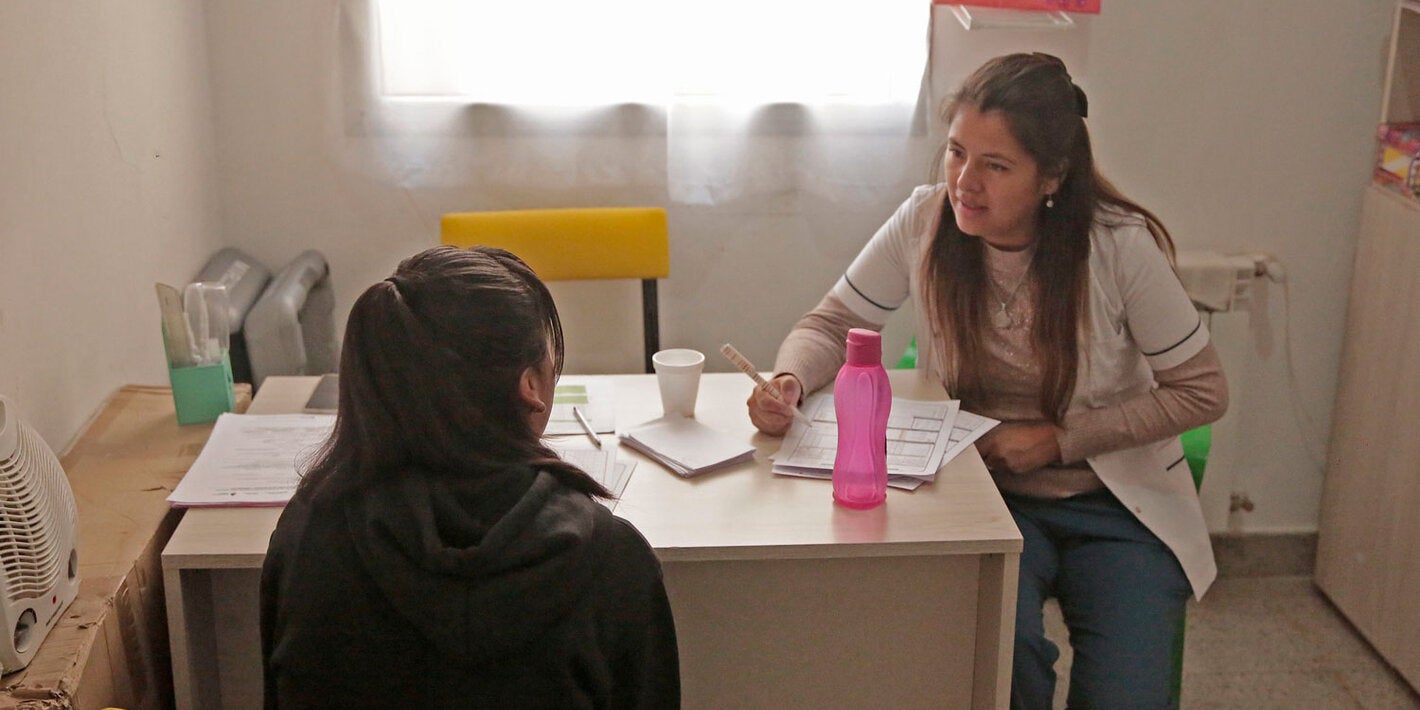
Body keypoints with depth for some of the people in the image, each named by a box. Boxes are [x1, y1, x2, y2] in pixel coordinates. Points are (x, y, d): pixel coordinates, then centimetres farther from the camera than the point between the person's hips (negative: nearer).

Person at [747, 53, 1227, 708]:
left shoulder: (1120, 247, -17)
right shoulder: (926, 221, -10)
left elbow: (1202, 391, -7)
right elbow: (831, 324, 0)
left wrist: (1060, 439, -14)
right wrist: (789, 381, -23)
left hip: (1118, 506, -1)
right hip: (988, 498, 1)